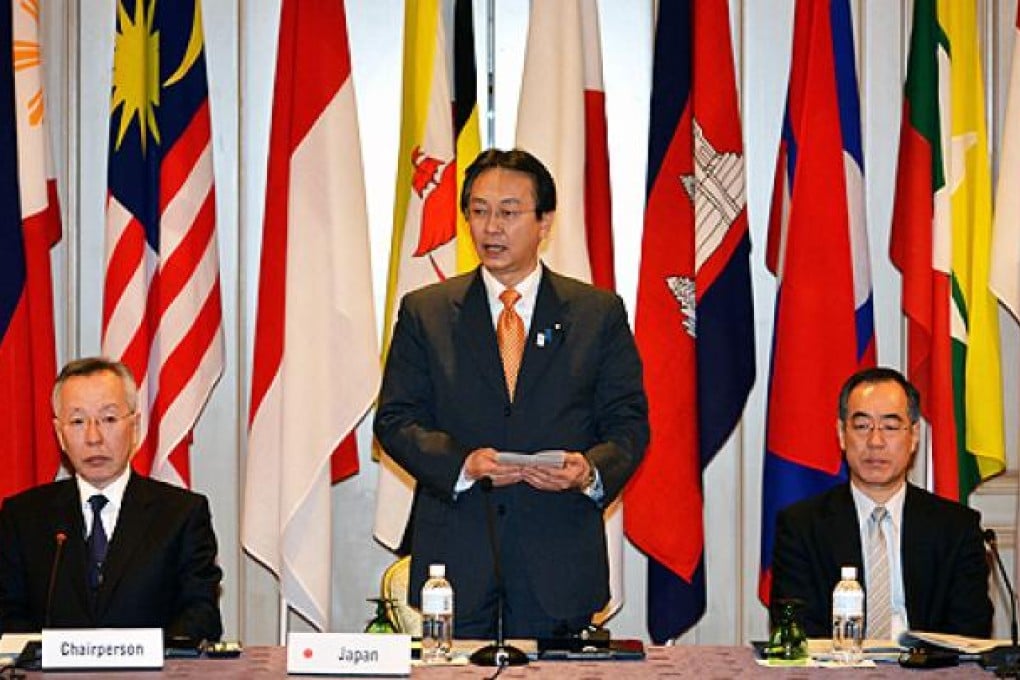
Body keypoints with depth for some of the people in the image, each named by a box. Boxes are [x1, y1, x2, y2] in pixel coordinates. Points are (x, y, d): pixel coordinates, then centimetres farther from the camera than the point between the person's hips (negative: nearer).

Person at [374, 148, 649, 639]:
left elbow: (629, 424, 5)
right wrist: (463, 464, -15)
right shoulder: (424, 312, 7)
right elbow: (395, 420, 3)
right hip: (455, 557, 0)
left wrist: (590, 470, -16)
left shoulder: (599, 313, 6)